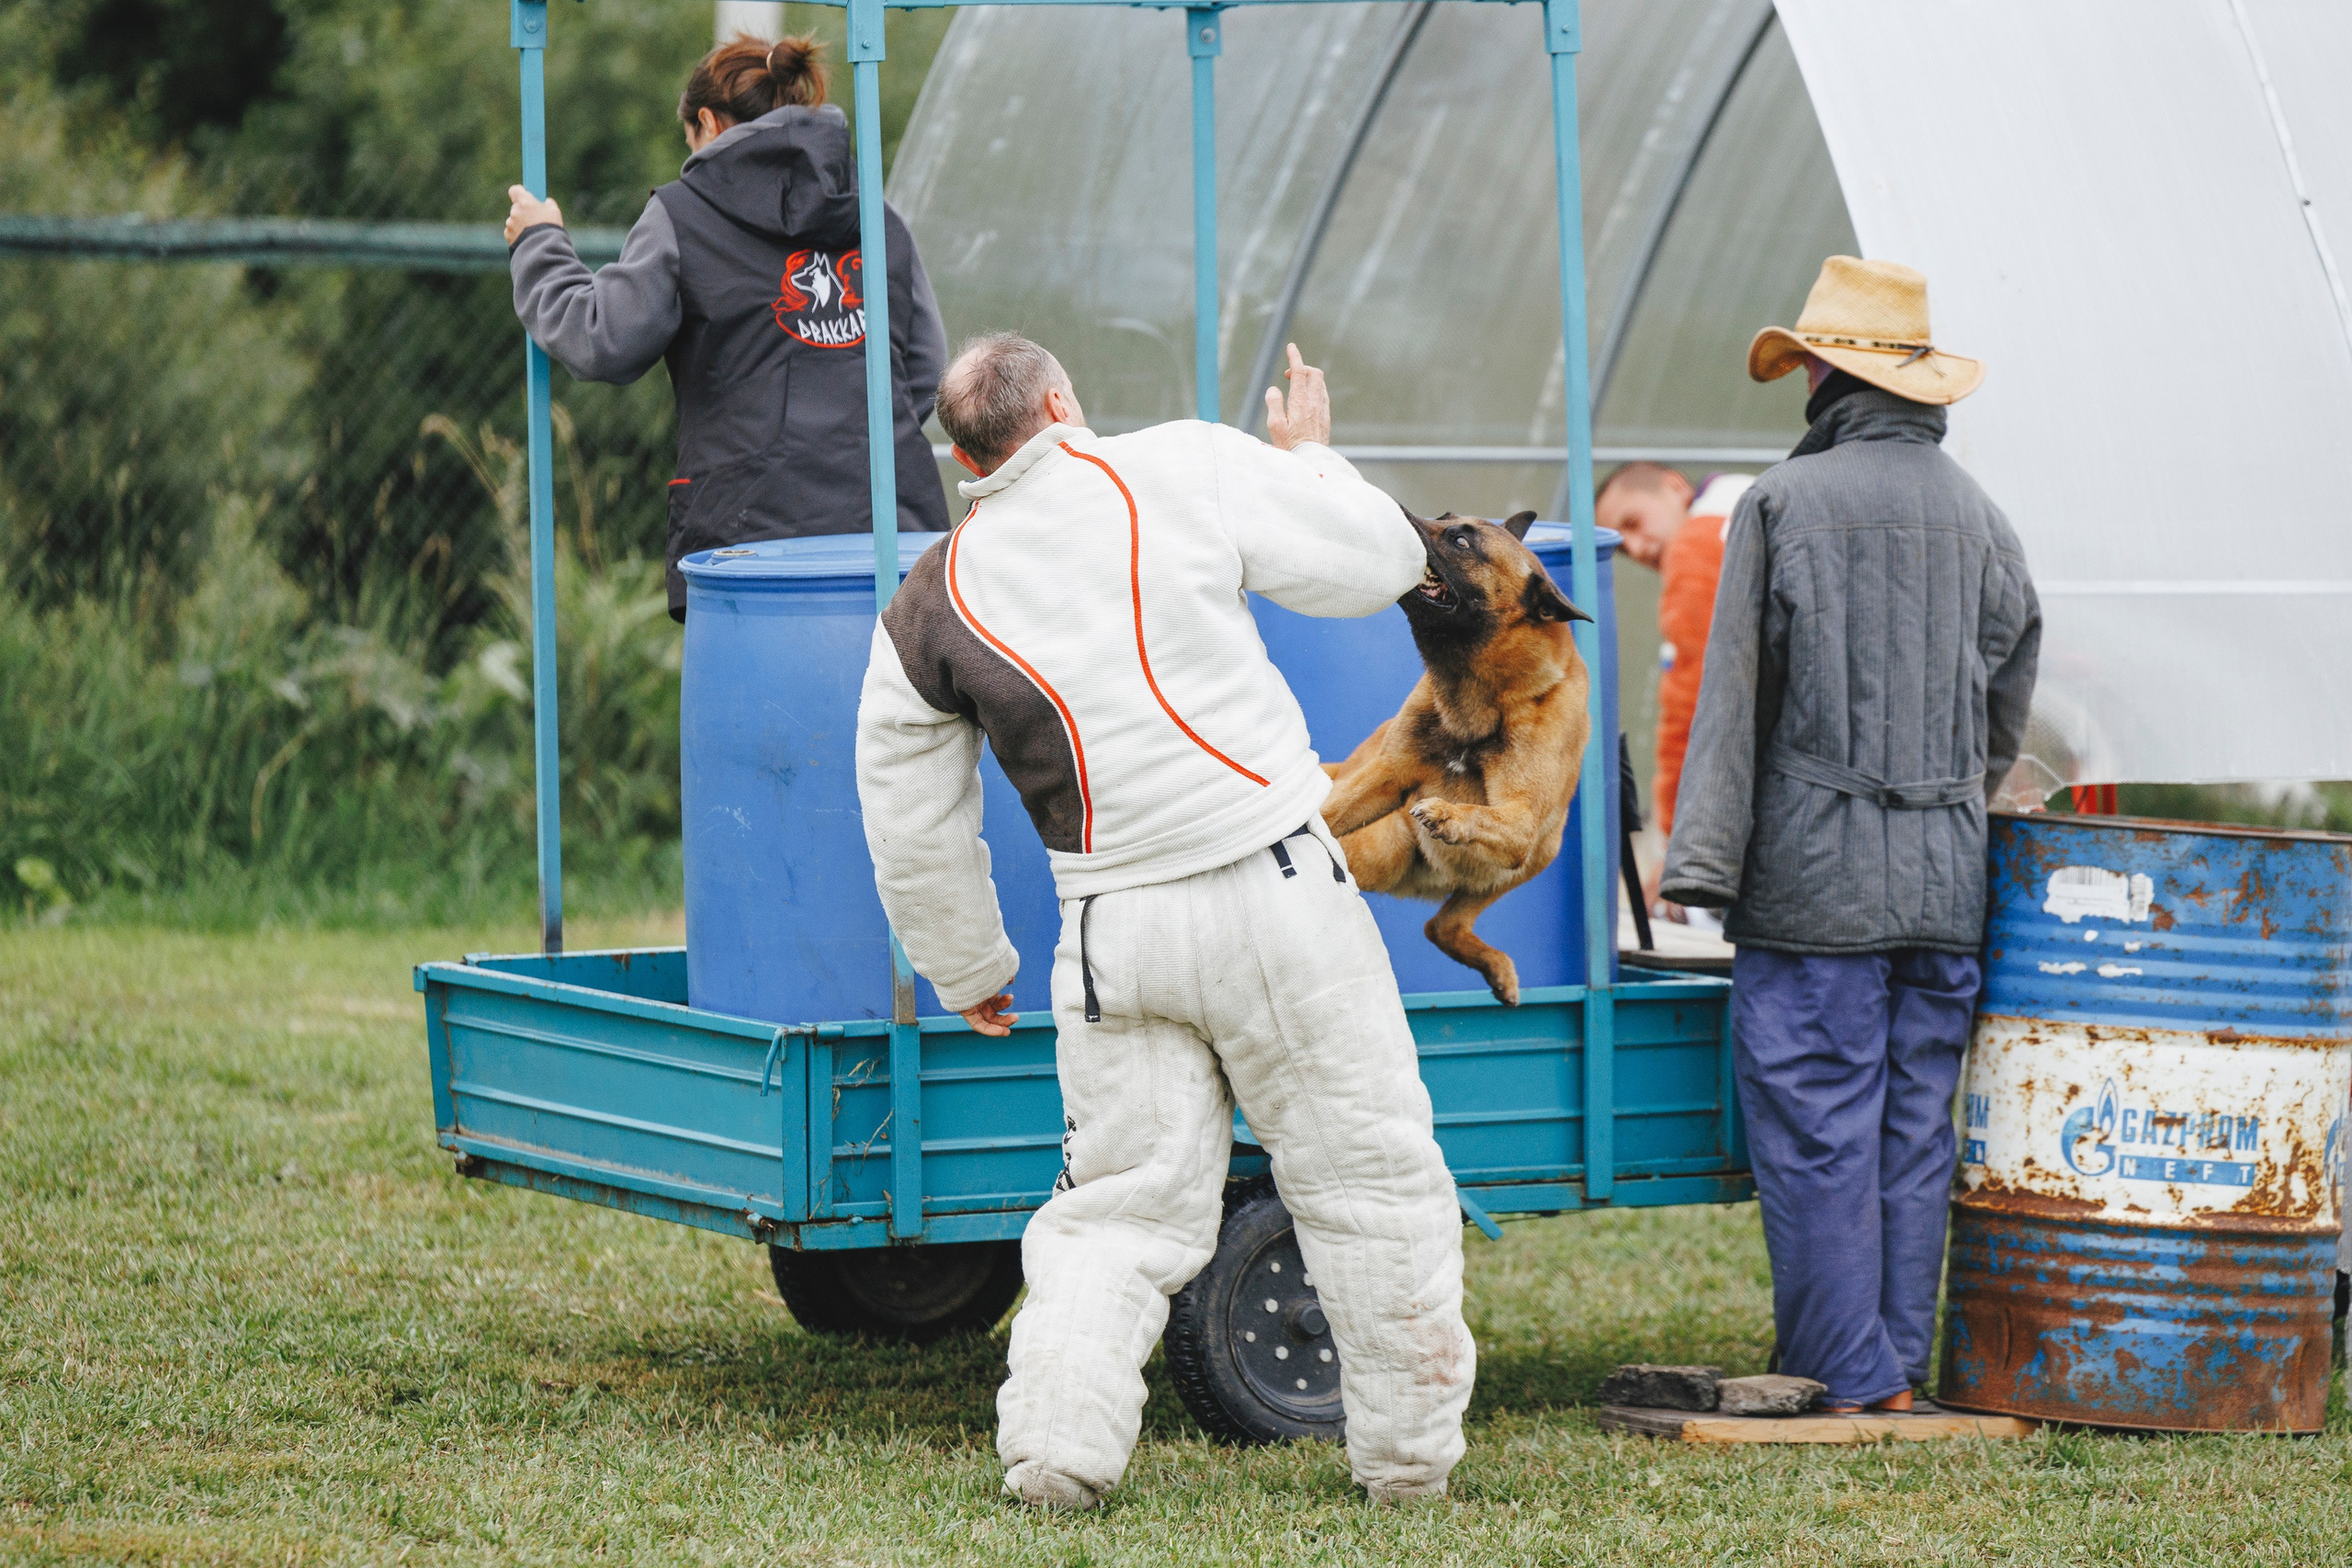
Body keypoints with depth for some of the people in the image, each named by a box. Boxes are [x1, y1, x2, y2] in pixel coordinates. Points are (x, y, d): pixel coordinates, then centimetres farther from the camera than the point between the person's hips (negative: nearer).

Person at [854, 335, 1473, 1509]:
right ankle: (1408, 1449, 14)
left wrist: (967, 971, 27)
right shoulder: (1183, 471, -3)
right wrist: (1307, 455, 21)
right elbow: (1378, 561, 3)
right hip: (1273, 885, -2)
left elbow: (912, 830, 13)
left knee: (1121, 1206, 12)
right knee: (1368, 1176, 9)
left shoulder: (925, 609, 6)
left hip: (1113, 933, 2)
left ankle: (1055, 1446, 1)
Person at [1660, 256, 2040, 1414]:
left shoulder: (1786, 503, -6)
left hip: (1816, 879, -5)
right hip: (1945, 883, 5)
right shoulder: (1977, 516, 10)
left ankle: (1843, 1378, -2)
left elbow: (1737, 695, -7)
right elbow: (2010, 695, 17)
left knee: (1816, 1134, -2)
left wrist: (1706, 859, -5)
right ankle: (1901, 1369, 13)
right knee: (1917, 1131, 10)